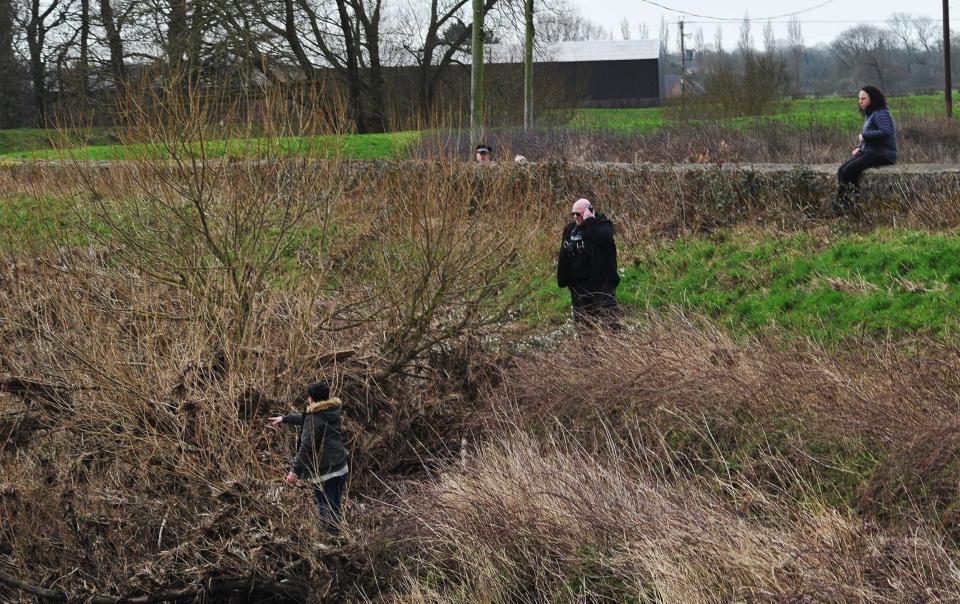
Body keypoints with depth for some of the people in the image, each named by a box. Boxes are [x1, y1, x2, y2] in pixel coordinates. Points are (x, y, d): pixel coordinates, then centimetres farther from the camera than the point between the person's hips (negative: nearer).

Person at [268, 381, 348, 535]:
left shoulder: (314, 418, -15)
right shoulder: (332, 412, 11)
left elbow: (306, 447, -20)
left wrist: (295, 471, -17)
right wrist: (284, 418, 38)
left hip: (323, 473, -8)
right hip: (341, 469, 8)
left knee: (327, 512, -2)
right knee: (335, 508, 18)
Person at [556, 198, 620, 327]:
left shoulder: (603, 224, -4)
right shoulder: (570, 229, 13)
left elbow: (604, 239, -29)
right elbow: (563, 257, 15)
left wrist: (589, 222, -21)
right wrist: (562, 279, 9)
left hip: (602, 281, -6)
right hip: (578, 284, 6)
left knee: (608, 320, -11)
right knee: (581, 320, 9)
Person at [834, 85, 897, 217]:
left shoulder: (881, 114, -12)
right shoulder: (869, 114, 19)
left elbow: (885, 133, -28)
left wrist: (864, 135, -18)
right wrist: (859, 147, 6)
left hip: (882, 155, -10)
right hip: (869, 152, 10)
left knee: (848, 171, -19)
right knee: (842, 170, -7)